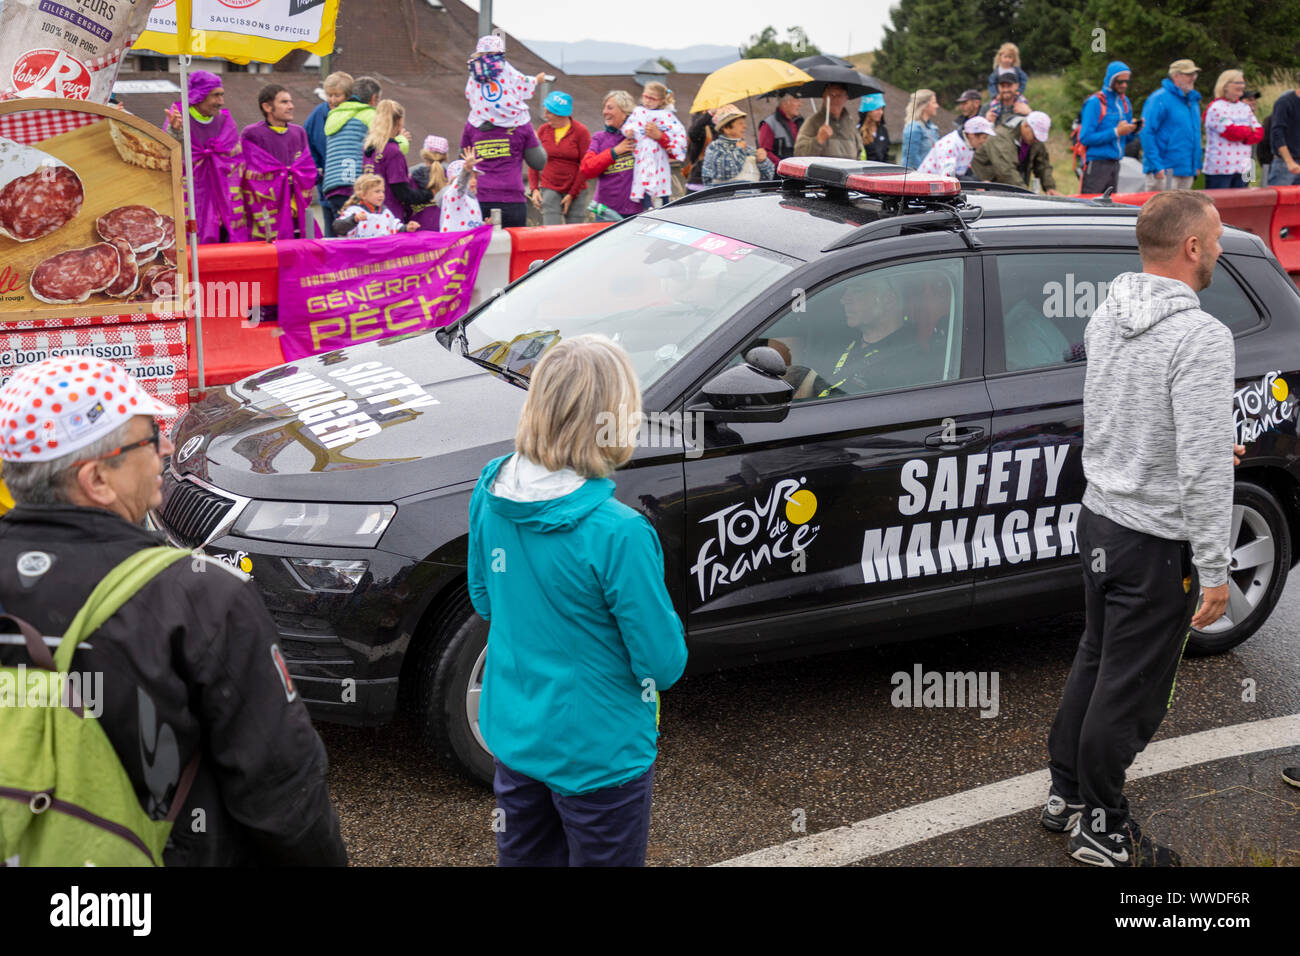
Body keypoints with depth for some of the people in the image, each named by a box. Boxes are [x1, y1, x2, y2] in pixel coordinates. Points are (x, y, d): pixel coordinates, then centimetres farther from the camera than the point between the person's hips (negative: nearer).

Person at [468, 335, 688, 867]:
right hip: (596, 756, -6)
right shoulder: (616, 533, -29)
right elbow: (664, 665, -20)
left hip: (512, 736, 6)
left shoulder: (490, 494, -9)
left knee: (525, 858, 25)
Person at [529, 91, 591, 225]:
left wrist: (572, 194, -10)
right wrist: (534, 188, -2)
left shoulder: (581, 132, -4)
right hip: (549, 189, 2)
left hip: (575, 191, -2)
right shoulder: (543, 130, 6)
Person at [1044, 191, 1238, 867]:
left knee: (1094, 661, 21)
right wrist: (1215, 570, -19)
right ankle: (1101, 830, 20)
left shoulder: (1106, 317, 4)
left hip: (1099, 519, 8)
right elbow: (1203, 468, -25)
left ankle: (1066, 796, 34)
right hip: (1157, 542, -8)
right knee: (1129, 689, 5)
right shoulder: (1200, 336, -22)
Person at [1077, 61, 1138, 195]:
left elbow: (1126, 139, 19)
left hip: (1115, 164, 7)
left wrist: (1133, 130, -4)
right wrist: (1116, 132, -17)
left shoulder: (1125, 102, 14)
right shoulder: (1095, 102, -8)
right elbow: (1085, 138, -16)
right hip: (1096, 164, -7)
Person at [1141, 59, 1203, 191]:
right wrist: (1156, 166, -22)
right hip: (1164, 171, -8)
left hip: (1187, 171, 8)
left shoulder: (1193, 100, 17)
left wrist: (1197, 164, 16)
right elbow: (1147, 133, -16)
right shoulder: (1159, 99, -10)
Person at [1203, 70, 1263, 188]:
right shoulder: (1216, 108, -7)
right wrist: (1250, 130, 2)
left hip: (1242, 168, 7)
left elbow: (1259, 133, 9)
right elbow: (1232, 132, -16)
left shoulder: (1245, 107, 16)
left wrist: (1243, 137, -10)